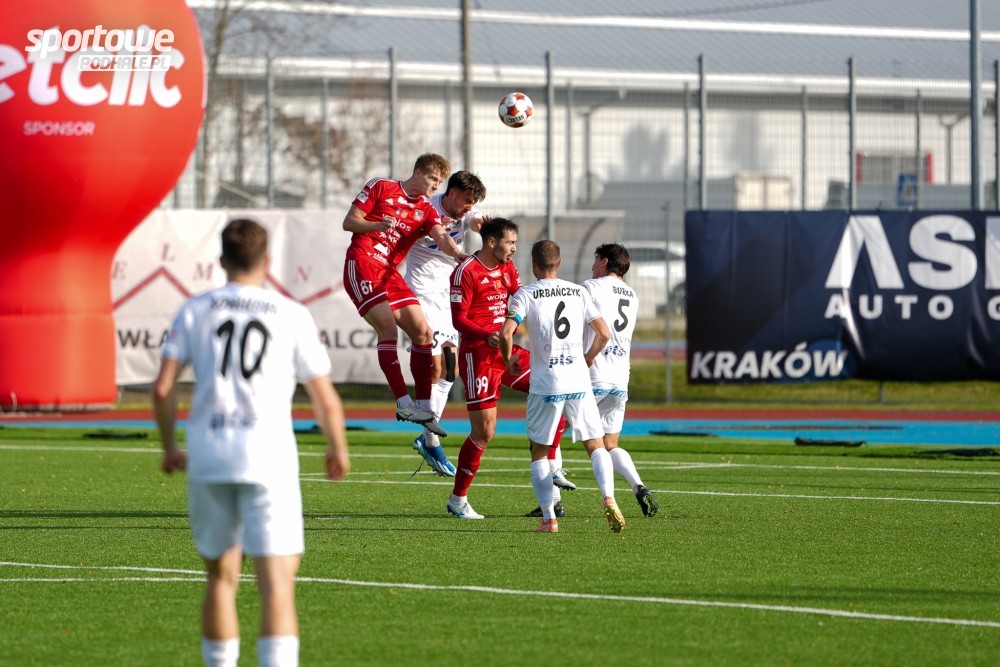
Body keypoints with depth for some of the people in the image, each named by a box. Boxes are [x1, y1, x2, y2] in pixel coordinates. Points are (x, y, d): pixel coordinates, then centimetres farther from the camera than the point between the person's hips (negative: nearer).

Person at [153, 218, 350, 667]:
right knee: (277, 582, -8)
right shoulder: (292, 316, 2)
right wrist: (338, 449, 20)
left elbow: (163, 388, 0)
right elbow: (325, 400, 2)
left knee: (221, 575, 18)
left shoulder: (195, 311, 7)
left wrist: (169, 447, 16)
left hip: (208, 460, 3)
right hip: (268, 459, -3)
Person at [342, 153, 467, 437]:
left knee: (423, 333, 0)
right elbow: (349, 222, -1)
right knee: (388, 328, -20)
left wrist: (458, 253, -29)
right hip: (361, 265, -7)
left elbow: (441, 238, -6)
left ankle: (422, 406, 6)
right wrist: (378, 225, -21)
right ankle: (403, 403, -22)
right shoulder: (380, 188, 2)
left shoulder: (426, 211, 13)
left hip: (390, 273, 7)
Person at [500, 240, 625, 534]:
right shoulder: (578, 292, 7)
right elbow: (604, 333, 6)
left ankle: (549, 518, 3)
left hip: (545, 385, -2)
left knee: (539, 452, 11)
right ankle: (608, 497, -14)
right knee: (596, 445, 10)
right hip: (579, 382, 2)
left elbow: (506, 333, -15)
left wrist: (509, 359, 5)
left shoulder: (525, 295, -3)